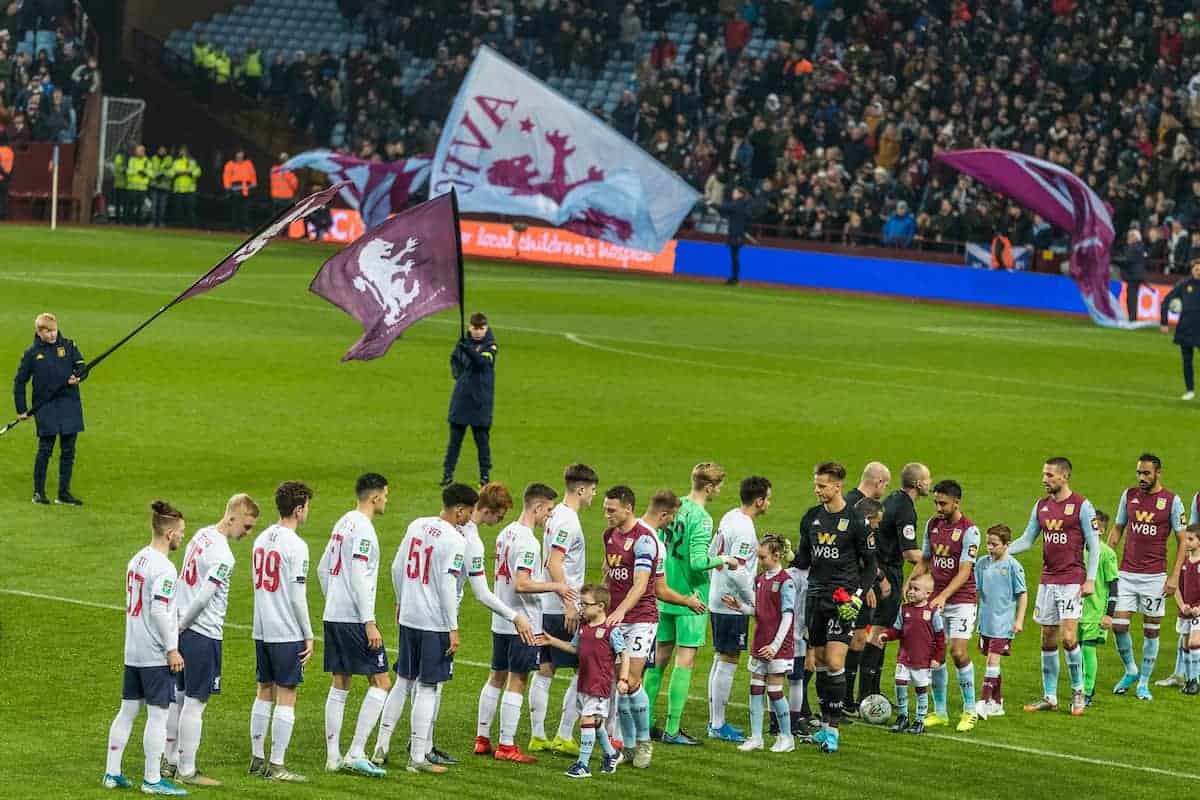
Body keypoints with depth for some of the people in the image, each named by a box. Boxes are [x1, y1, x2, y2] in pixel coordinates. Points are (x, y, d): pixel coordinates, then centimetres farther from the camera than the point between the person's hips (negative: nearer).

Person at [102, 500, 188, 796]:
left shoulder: (137, 560, 10)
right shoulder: (163, 568, -17)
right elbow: (159, 611, -22)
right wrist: (172, 649, -16)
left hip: (133, 651, 9)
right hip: (156, 655, -9)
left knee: (127, 710, 14)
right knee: (158, 714, -2)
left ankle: (112, 773, 18)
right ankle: (153, 780, 1)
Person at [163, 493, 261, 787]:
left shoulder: (202, 535, 9)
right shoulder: (223, 555, -19)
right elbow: (204, 597, -23)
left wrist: (178, 622, 16)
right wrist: (182, 625, -9)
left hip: (185, 628, 9)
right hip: (204, 634, -9)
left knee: (179, 698, 16)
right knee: (195, 703, -3)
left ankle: (172, 762, 25)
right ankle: (187, 771, 1)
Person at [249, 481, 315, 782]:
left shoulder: (262, 540, 8)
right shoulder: (295, 545, -15)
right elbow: (298, 596, -16)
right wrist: (308, 636, -9)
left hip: (262, 631, 8)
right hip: (287, 633, -8)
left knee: (265, 692, 16)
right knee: (286, 697, -2)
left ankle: (257, 758, 21)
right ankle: (276, 766, -1)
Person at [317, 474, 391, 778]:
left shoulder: (344, 522, 14)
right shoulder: (363, 528, -14)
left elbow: (323, 569, 20)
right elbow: (359, 578, -19)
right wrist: (369, 623, -19)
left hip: (333, 616, 9)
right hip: (354, 618, -9)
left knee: (339, 685, 12)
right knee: (380, 682, -4)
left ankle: (333, 757, 11)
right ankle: (356, 754, -9)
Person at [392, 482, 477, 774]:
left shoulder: (417, 526, 7)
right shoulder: (454, 541, -15)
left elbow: (397, 568, 13)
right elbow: (447, 586, -18)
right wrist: (453, 630, -13)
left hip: (408, 617, 7)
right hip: (435, 623, -7)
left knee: (404, 681, 16)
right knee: (427, 688, -2)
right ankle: (418, 757, -1)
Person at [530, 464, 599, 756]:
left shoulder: (557, 515, 13)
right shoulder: (567, 521, -16)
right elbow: (553, 565, -22)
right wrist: (569, 604, -21)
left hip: (547, 607, 10)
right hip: (564, 610, -10)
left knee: (544, 670, 10)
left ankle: (537, 736, 14)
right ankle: (564, 737, -2)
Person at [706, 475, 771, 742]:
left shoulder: (730, 517, 8)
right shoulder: (744, 530, -21)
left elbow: (712, 553, 17)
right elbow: (737, 572, -24)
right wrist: (754, 600, -12)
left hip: (718, 599, 10)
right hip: (733, 605, -10)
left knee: (720, 660, 15)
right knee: (728, 662, -4)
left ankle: (715, 720, 22)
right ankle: (718, 726, 0)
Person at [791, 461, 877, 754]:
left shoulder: (856, 521, -6)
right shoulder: (811, 517, 10)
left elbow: (870, 564, -1)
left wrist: (858, 595, -11)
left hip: (841, 600, -6)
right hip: (815, 596, 6)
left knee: (834, 664, -12)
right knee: (819, 662, 9)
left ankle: (833, 729, -8)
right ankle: (826, 725, 18)